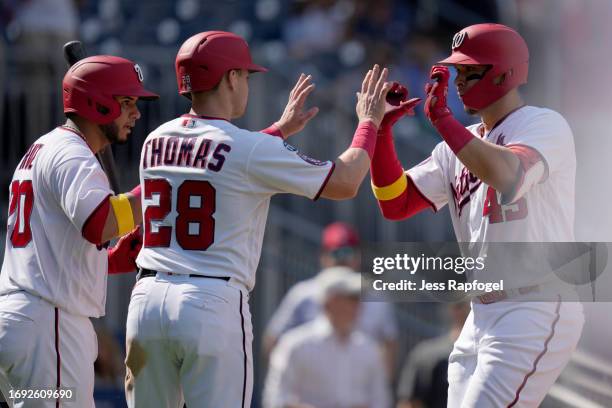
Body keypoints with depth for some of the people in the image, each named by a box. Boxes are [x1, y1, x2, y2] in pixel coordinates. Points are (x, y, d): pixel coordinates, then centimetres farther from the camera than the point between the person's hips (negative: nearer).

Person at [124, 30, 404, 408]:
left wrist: (280, 130, 40)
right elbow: (344, 183, 1)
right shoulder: (252, 149, -7)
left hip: (146, 300, 6)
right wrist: (369, 121, 16)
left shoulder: (156, 141, 12)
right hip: (213, 304, -6)